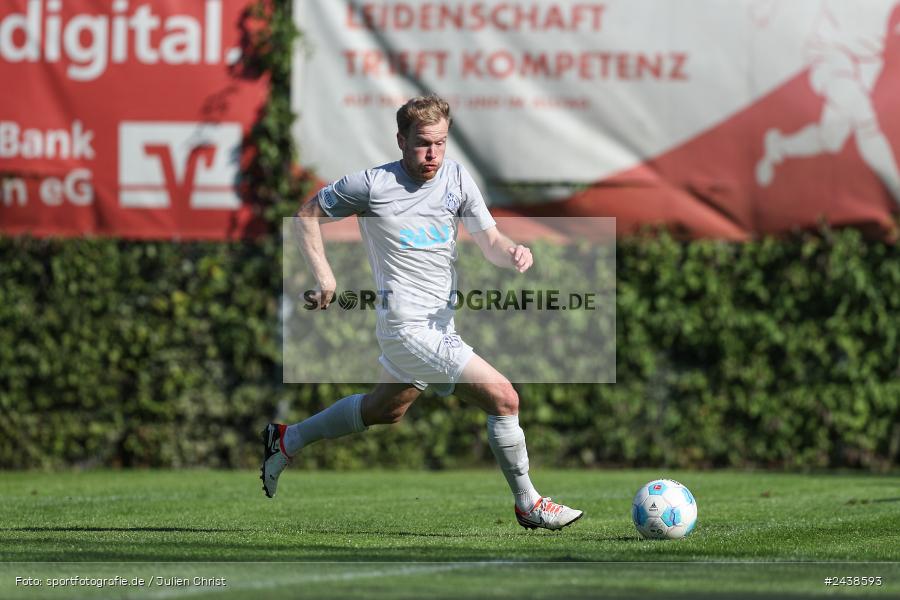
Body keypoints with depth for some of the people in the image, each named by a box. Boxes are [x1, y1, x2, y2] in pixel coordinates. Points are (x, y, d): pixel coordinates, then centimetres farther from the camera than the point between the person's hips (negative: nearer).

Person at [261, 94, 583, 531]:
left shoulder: (456, 178, 3)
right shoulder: (372, 184, -12)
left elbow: (489, 241, 3)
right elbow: (309, 213, 2)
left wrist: (513, 253, -19)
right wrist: (324, 275, -6)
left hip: (439, 326, 8)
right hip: (409, 327, -8)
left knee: (385, 410, 27)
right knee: (504, 398, -13)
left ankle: (287, 441, 42)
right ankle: (528, 504, 0)